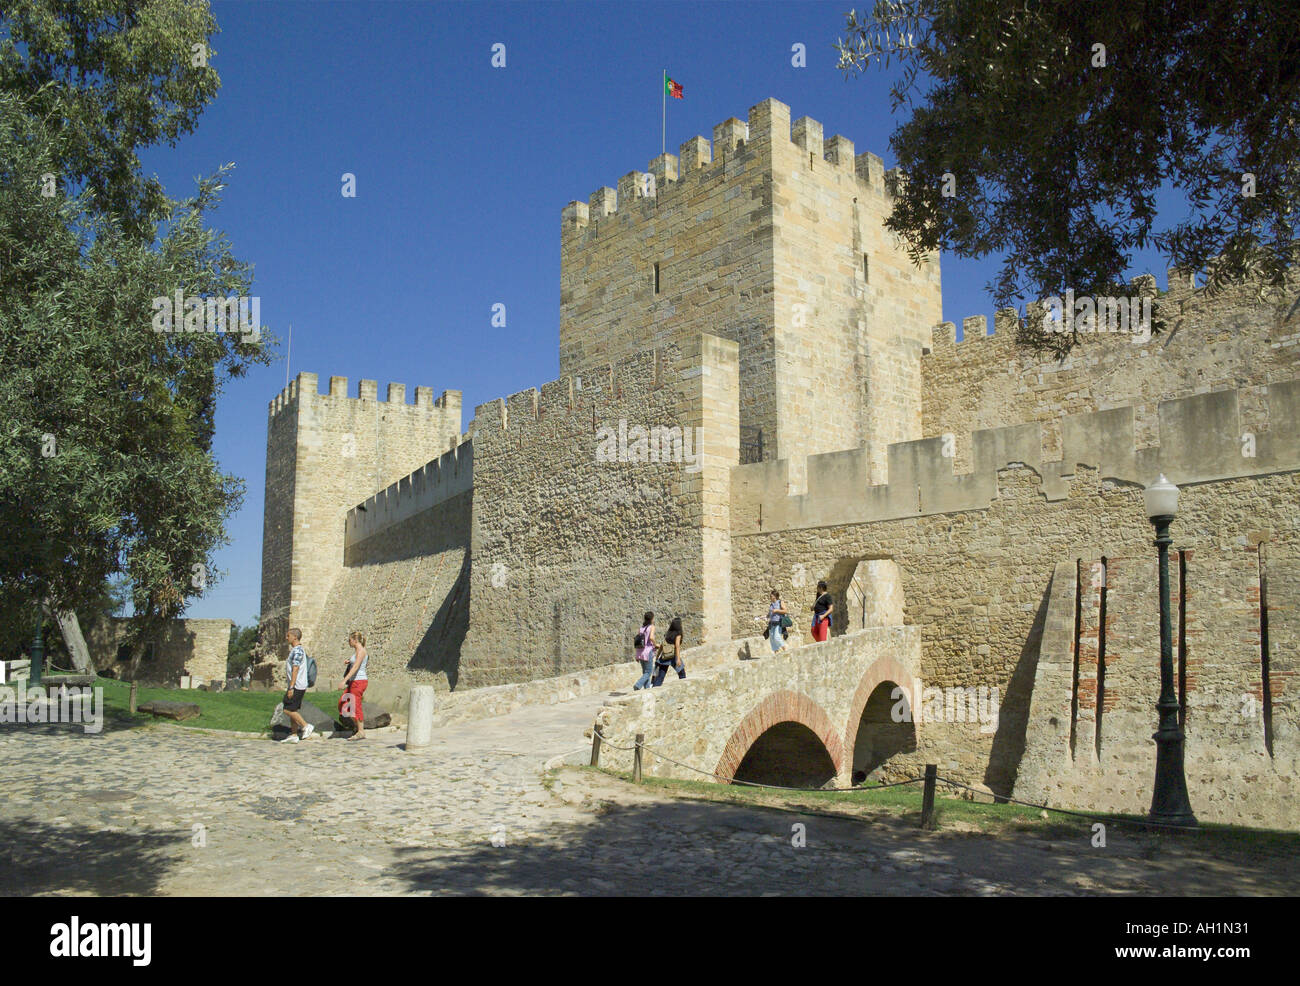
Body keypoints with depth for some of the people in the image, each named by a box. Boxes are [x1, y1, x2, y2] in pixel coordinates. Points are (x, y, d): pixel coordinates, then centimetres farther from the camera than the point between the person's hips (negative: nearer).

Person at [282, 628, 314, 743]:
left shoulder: (297, 650, -15)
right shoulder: (295, 649, 18)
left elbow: (295, 670, -21)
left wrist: (291, 688, -24)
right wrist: (291, 687, 24)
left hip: (297, 686, -10)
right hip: (298, 686, 10)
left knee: (288, 710, -8)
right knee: (292, 710, 11)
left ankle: (306, 726, -6)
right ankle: (293, 735, 13)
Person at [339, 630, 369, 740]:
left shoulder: (360, 651, -15)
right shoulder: (357, 650, 15)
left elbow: (355, 667, -24)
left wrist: (344, 680, -30)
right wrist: (349, 663, 14)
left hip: (359, 681, -10)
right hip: (354, 681, 10)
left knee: (356, 706, -5)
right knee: (343, 703, 11)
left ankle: (361, 732, 2)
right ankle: (358, 726, 17)